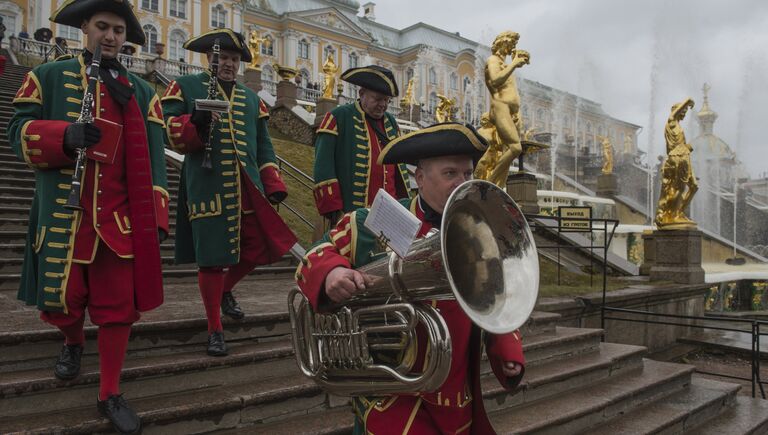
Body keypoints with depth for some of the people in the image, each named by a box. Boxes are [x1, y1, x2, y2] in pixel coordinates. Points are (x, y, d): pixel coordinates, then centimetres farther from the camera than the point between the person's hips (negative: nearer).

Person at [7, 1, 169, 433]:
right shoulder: (48, 77, 7)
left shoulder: (141, 91, 10)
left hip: (120, 217, 1)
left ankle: (110, 394, 16)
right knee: (60, 299, 6)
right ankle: (74, 344, 42)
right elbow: (19, 130, 0)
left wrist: (156, 216, -2)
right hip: (62, 214, 0)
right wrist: (64, 135, -22)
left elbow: (152, 158, 6)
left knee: (119, 306, 2)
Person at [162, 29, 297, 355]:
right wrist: (196, 123, -24)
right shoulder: (185, 87, 6)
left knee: (260, 248, 4)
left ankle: (225, 290, 34)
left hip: (247, 187, 5)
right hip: (208, 188, -4)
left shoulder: (251, 98, 19)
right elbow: (172, 135, -3)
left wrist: (273, 185, 8)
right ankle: (215, 331, 14)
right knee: (212, 258, -1)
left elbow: (264, 147, 18)